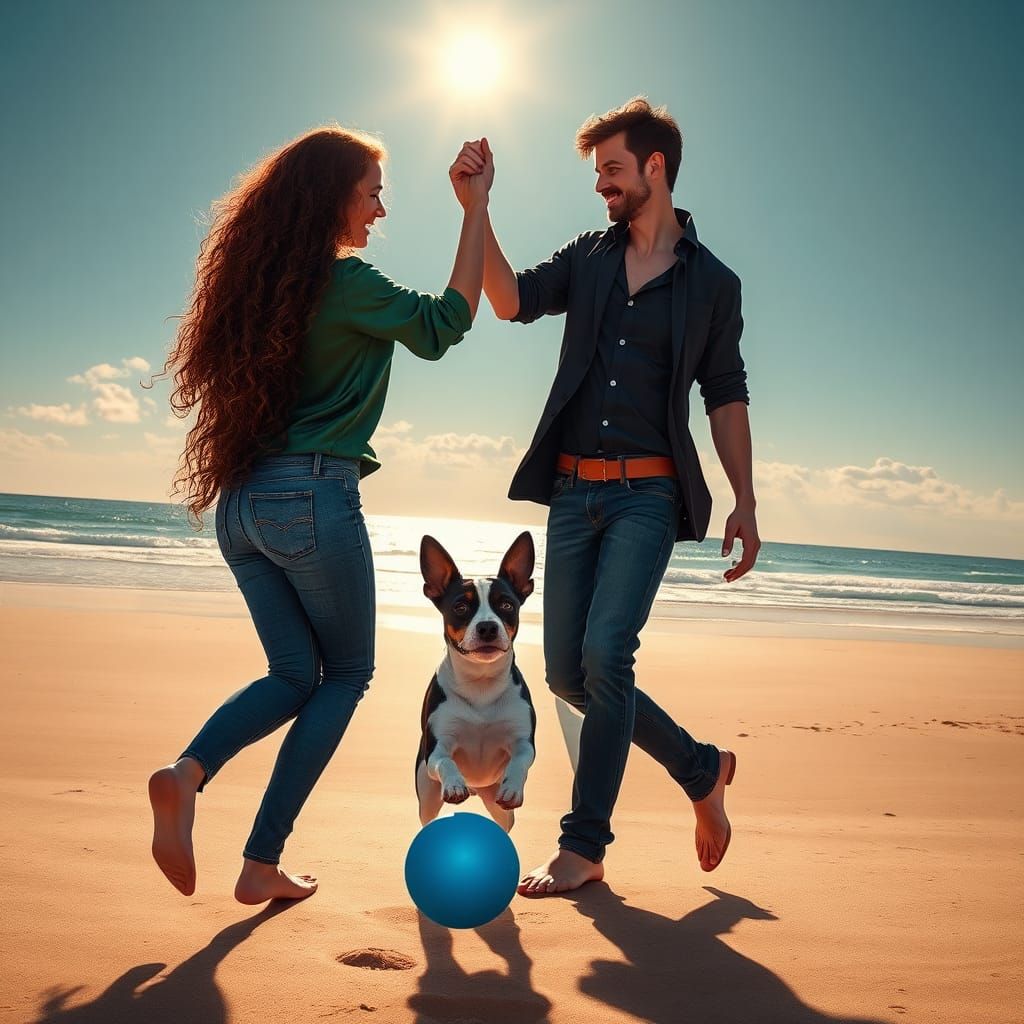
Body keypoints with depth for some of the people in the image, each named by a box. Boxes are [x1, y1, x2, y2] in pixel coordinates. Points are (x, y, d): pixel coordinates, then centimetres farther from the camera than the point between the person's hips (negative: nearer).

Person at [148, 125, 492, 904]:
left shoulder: (265, 279, 13)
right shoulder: (345, 282, -10)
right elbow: (444, 326, -4)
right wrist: (475, 213, 1)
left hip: (243, 503, 7)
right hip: (312, 497, -7)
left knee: (295, 676, 15)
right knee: (346, 674, 10)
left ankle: (187, 773, -12)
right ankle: (263, 862, 6)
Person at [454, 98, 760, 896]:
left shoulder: (712, 282, 5)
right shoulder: (587, 259, 13)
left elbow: (726, 397, 6)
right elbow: (511, 301, -3)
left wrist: (744, 502, 0)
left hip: (649, 493, -4)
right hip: (573, 490, 5)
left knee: (605, 652, -18)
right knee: (568, 672, 5)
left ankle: (585, 845, -4)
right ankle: (702, 770, 24)